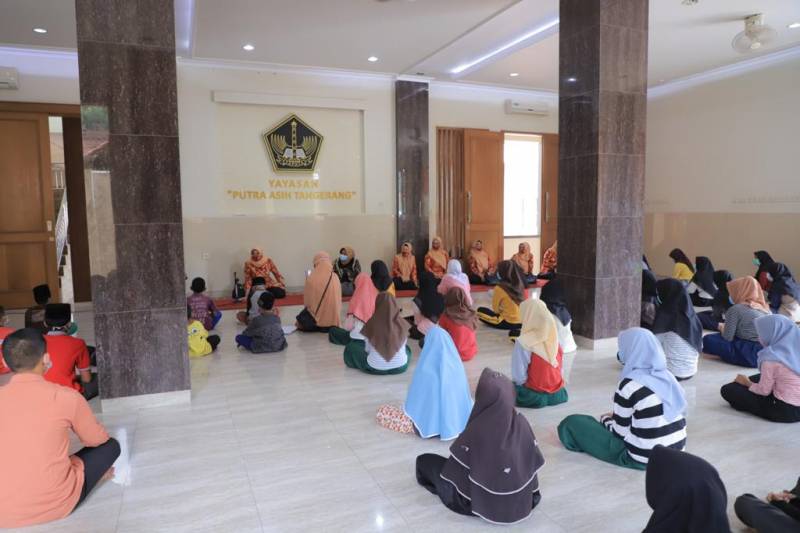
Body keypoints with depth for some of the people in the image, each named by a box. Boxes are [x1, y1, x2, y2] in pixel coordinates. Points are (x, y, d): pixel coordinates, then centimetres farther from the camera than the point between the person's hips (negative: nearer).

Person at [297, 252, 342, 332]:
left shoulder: (311, 278, -14)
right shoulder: (335, 278, -6)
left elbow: (306, 301, -7)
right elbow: (339, 300, 2)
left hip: (315, 320, -3)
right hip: (333, 320, 3)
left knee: (301, 317, 26)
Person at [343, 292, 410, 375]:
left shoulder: (371, 324, -15)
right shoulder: (402, 324, -11)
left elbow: (367, 349, -2)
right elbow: (402, 346, 5)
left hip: (375, 368, -3)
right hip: (400, 367, 3)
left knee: (351, 347, 22)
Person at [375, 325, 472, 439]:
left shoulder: (425, 370, -21)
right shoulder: (457, 364, -7)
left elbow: (415, 396, -8)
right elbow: (464, 395, 6)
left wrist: (409, 411, 12)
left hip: (429, 425, -5)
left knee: (381, 413, 3)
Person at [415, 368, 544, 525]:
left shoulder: (476, 430, -27)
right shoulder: (521, 423, -16)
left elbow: (457, 465, -15)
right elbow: (533, 460, -4)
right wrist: (531, 491, 14)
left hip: (483, 502, -5)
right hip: (521, 500, 5)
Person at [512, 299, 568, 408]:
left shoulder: (523, 342, -22)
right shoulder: (554, 337, -4)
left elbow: (519, 377, -22)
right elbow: (560, 367, 4)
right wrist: (551, 382, 14)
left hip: (534, 395, -6)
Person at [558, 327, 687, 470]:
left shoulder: (629, 384, -20)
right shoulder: (666, 375, 1)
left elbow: (619, 432, -12)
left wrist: (606, 419, 9)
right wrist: (615, 417, 20)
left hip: (644, 458, -8)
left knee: (572, 423, 0)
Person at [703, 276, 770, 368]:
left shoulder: (736, 309, -6)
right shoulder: (764, 308, 14)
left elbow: (727, 338, -9)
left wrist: (721, 327, 12)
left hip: (753, 354, -8)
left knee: (708, 340, -5)